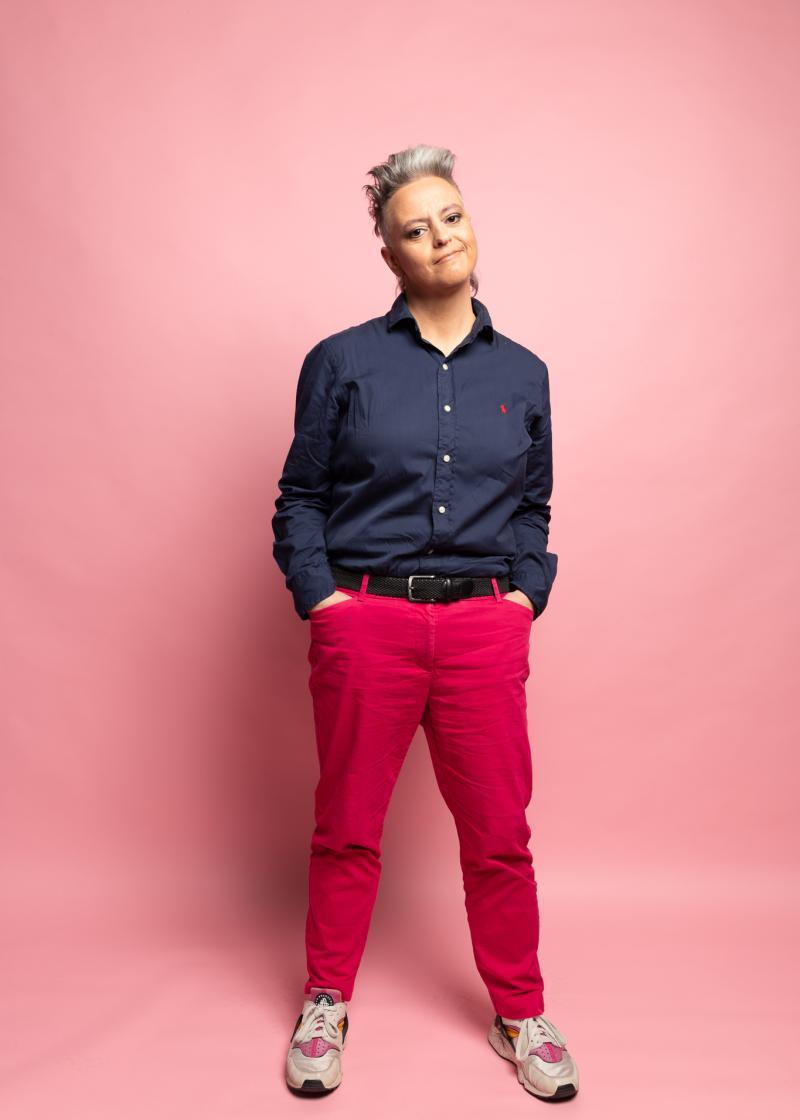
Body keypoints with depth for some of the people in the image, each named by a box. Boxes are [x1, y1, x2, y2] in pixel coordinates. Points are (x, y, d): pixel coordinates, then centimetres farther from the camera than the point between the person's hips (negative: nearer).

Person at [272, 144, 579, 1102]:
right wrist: (321, 596, -6)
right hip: (365, 621, -1)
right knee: (347, 828, 11)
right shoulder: (342, 363, 2)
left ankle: (520, 1014, 32)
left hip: (485, 627, 2)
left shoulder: (521, 373, 10)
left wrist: (527, 592, 3)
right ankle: (327, 1003, 34)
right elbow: (299, 497, 5)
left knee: (499, 834, 9)